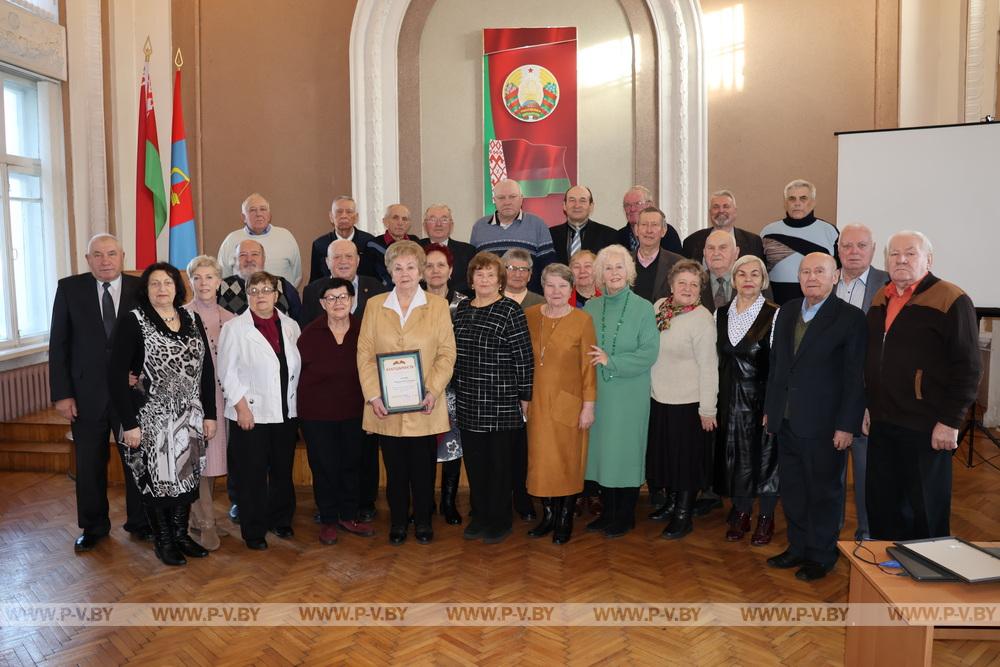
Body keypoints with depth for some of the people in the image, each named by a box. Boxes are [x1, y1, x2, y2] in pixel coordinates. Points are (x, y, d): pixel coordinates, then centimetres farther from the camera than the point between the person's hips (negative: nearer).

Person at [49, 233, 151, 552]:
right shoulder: (69, 288, -2)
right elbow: (58, 345, -1)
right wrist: (61, 393, -5)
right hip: (86, 393, 0)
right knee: (89, 465, 12)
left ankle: (140, 522, 27)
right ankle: (93, 527, 30)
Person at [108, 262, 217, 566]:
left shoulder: (192, 319, 5)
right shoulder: (133, 322, -8)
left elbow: (207, 368, 6)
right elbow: (117, 375, -11)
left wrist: (209, 415, 3)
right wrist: (129, 424, -15)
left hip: (189, 418, 4)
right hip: (151, 419, -4)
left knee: (186, 476, 12)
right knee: (157, 479, 6)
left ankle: (181, 534, 30)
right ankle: (163, 541, 24)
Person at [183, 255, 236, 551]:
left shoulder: (230, 319, 8)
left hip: (221, 396, 5)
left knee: (212, 458, 11)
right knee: (197, 459, -2)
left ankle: (201, 518, 25)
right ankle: (205, 523, 10)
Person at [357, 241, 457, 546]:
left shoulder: (438, 305, 2)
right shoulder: (374, 305, 5)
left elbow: (446, 354, -1)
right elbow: (365, 354, 2)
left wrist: (433, 392, -13)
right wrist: (373, 395, -8)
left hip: (425, 407, -1)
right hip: (386, 408, 1)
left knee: (423, 468, 8)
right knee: (395, 469, 10)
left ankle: (423, 520, 27)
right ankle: (398, 521, 27)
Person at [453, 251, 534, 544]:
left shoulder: (511, 310, -10)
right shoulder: (461, 309, 8)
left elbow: (524, 357, -10)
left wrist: (525, 398, -9)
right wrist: (455, 389, 15)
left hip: (502, 406, -5)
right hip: (468, 404, 5)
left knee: (499, 464, 6)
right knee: (474, 462, 14)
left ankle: (500, 521, 23)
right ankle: (480, 516, 30)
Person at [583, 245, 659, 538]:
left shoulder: (643, 308, -5)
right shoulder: (591, 308, 6)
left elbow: (649, 353, -11)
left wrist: (611, 361, -15)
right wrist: (595, 361, -7)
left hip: (629, 393, -3)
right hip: (598, 391, 4)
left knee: (625, 450, 4)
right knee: (602, 449, 10)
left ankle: (625, 517, 19)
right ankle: (608, 512, 25)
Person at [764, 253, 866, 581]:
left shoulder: (850, 317, -9)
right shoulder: (787, 311, 9)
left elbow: (855, 377, -11)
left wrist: (847, 426, -13)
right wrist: (769, 408, 12)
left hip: (823, 425, -5)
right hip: (786, 421, 6)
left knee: (824, 492, 9)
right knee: (792, 491, 15)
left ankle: (821, 556, 24)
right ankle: (798, 547, 31)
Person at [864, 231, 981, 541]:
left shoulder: (951, 301, -9)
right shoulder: (880, 300, 12)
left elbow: (968, 368, -12)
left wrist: (951, 422, -15)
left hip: (926, 429, -6)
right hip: (882, 423, 6)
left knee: (925, 510, 7)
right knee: (880, 504, 14)